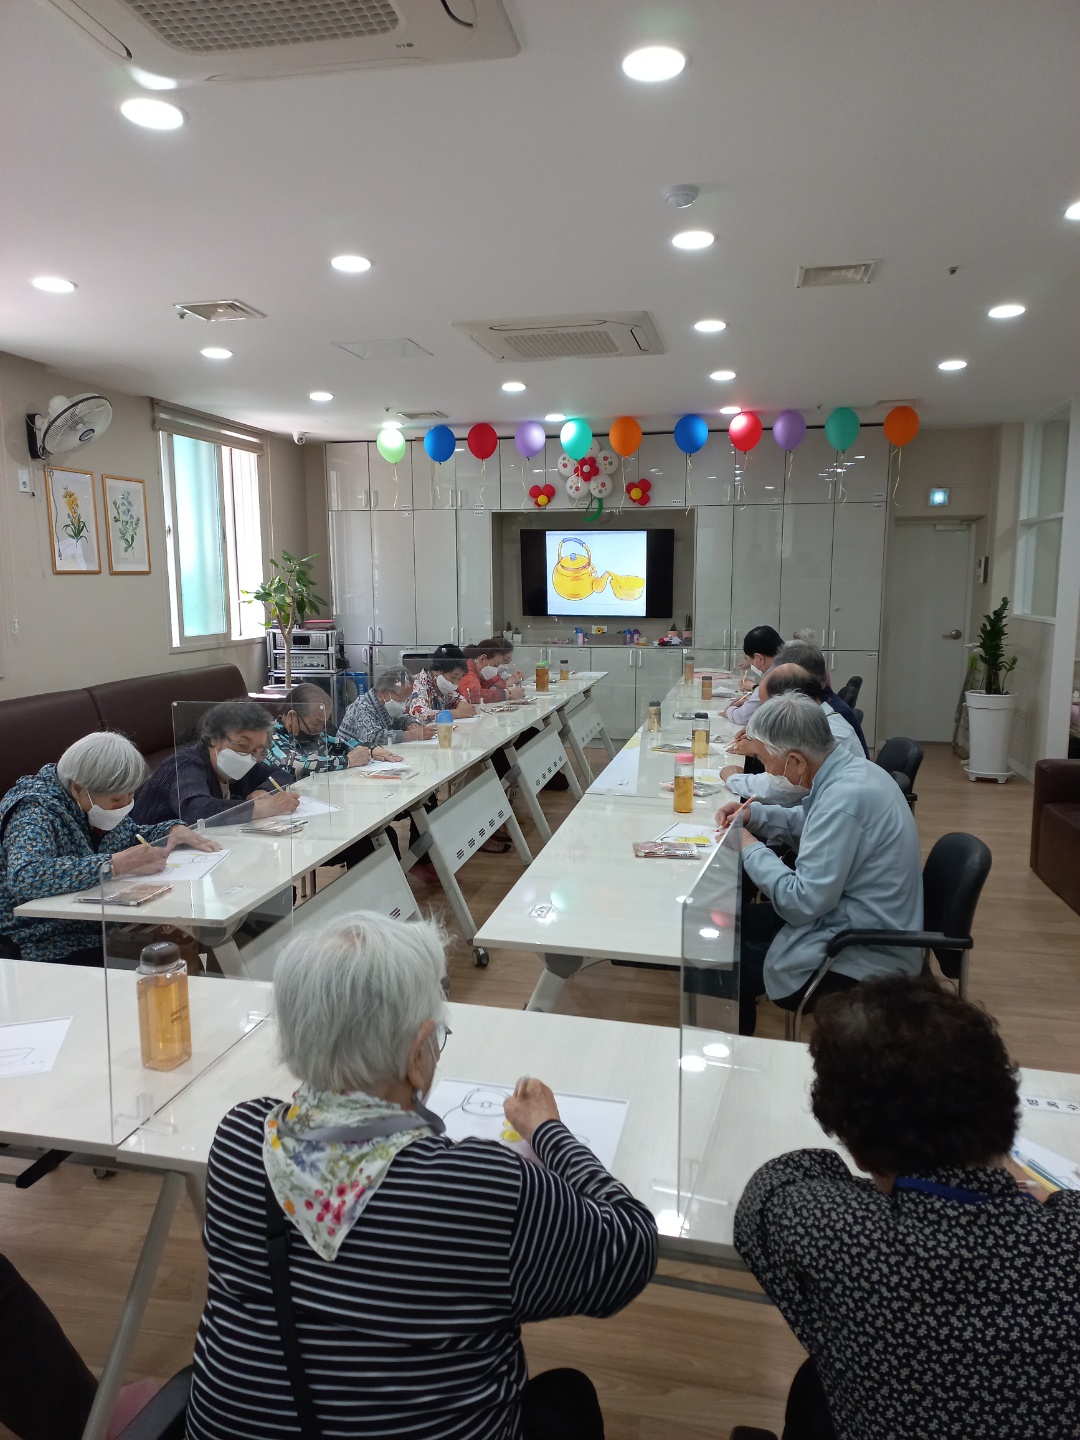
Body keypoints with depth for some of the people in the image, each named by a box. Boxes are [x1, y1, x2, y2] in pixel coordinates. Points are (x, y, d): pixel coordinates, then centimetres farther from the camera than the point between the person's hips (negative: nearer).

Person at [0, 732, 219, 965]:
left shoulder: (96, 803, 0)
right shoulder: (38, 812, -21)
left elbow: (133, 835, 18)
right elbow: (24, 878, -40)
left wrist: (175, 830, -3)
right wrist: (116, 864, -39)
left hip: (98, 932, 7)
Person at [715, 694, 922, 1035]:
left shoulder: (844, 799, -29)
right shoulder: (853, 768, 0)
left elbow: (802, 903, -26)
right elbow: (810, 824, 20)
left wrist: (750, 849, -13)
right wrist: (754, 814, 5)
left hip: (859, 962, -10)